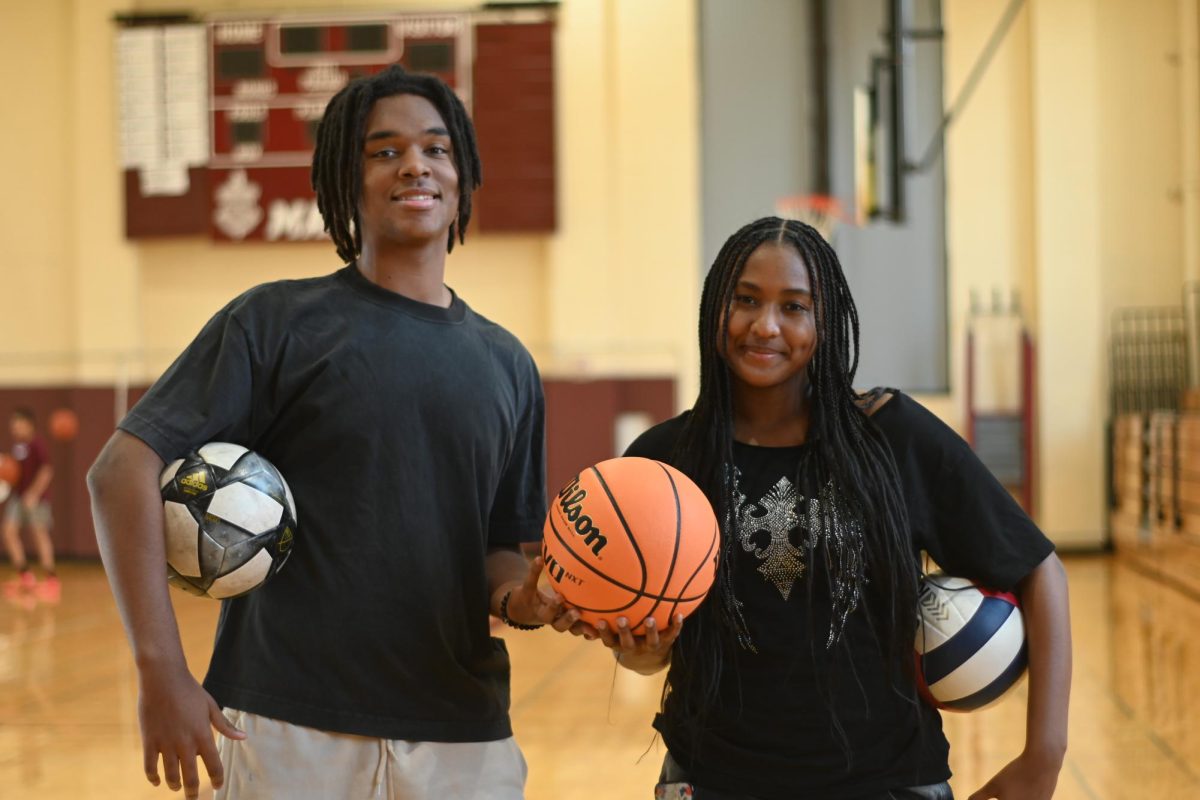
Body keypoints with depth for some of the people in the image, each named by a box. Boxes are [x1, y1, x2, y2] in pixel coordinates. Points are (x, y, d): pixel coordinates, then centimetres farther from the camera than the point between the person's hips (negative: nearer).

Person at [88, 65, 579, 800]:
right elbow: (124, 470, -10)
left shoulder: (506, 364, 12)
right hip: (288, 733, -4)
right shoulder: (278, 322, -2)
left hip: (465, 739, 4)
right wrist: (162, 674, -17)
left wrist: (521, 597, -7)